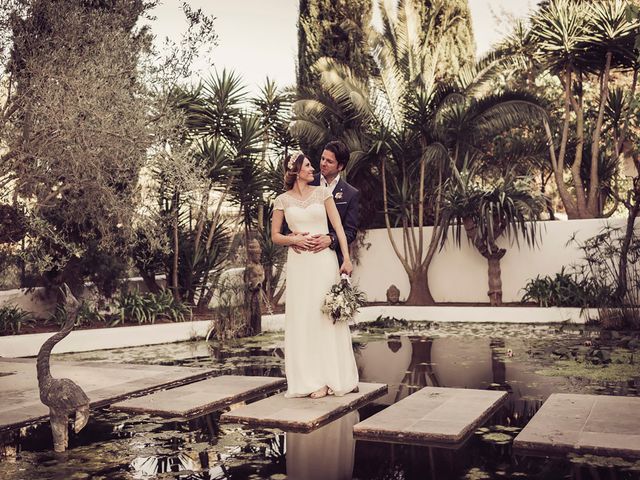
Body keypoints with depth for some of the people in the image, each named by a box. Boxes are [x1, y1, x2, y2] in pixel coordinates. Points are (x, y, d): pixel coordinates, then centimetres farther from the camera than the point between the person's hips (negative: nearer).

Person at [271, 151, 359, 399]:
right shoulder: (282, 200, 7)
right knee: (302, 319, 1)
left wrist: (346, 258, -9)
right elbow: (275, 236, 9)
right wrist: (295, 240, -10)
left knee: (327, 316, -1)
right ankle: (311, 378, 9)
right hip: (299, 264, 1)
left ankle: (330, 376, 8)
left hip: (324, 260, 0)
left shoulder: (322, 193, 6)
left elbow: (338, 226, 0)